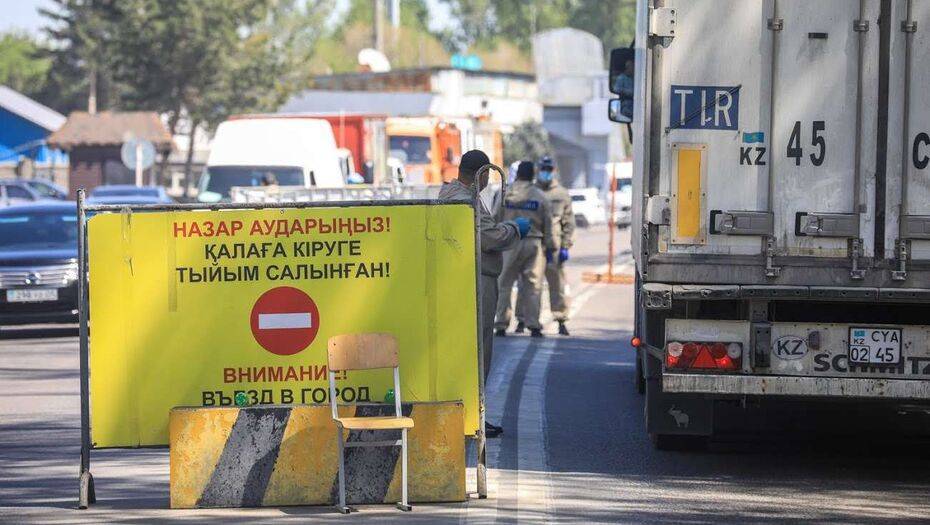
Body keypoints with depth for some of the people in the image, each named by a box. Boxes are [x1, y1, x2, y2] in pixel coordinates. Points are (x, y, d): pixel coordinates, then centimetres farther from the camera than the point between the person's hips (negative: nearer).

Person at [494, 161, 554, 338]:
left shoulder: (504, 194, -1)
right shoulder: (540, 196, 2)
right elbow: (547, 224, 6)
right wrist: (549, 247, 14)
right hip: (534, 242, 1)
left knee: (505, 284, 6)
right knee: (534, 285, 5)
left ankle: (502, 325, 3)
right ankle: (534, 325, 2)